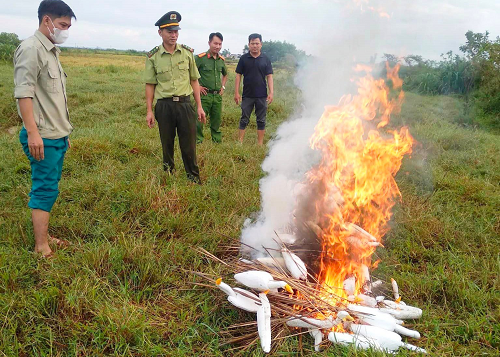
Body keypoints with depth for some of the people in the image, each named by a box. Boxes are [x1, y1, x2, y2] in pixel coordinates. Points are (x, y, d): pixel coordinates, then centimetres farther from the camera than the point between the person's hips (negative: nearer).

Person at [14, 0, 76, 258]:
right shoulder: (31, 49, -11)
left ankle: (44, 237, 22)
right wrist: (33, 132, -24)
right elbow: (23, 93, -19)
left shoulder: (52, 51, 16)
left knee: (48, 188, 13)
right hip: (43, 137, -9)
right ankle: (41, 248, 2)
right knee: (44, 189, -5)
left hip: (57, 136, 9)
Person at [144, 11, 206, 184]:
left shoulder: (187, 52, 4)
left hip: (185, 103, 1)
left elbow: (194, 81, 8)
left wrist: (199, 106, 4)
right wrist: (149, 111, 0)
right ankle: (168, 174, 29)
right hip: (164, 106, 0)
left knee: (189, 143, 4)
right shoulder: (153, 56, 0)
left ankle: (193, 176, 19)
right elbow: (150, 85, 4)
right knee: (167, 143, 11)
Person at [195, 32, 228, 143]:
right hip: (204, 94, -5)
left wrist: (223, 86, 17)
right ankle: (197, 142, 4)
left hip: (217, 95, 5)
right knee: (200, 119, -6)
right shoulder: (200, 58, -8)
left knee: (216, 121, 13)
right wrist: (197, 86, -8)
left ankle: (218, 141, 24)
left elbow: (225, 74, 29)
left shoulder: (222, 60, 10)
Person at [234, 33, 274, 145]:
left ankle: (260, 143, 14)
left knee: (261, 120, 6)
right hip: (247, 95, -1)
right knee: (244, 119, 5)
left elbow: (269, 76, 3)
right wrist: (236, 92, -3)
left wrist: (271, 92, -6)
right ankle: (240, 142, 11)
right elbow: (238, 75, 3)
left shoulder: (265, 59, 3)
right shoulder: (244, 58, 2)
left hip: (262, 95, 1)